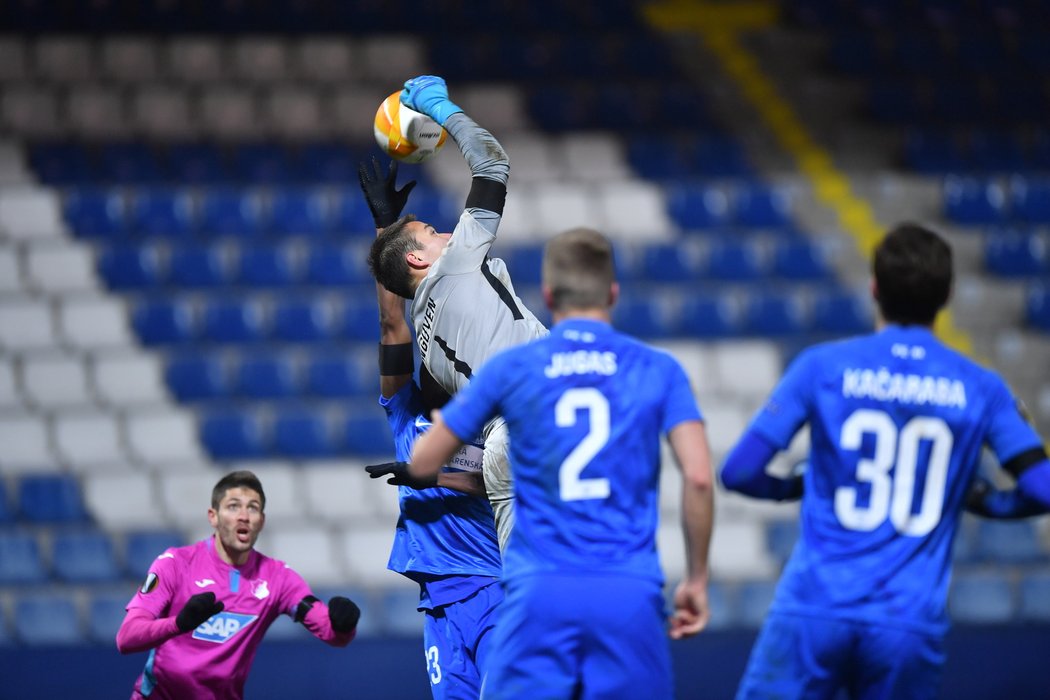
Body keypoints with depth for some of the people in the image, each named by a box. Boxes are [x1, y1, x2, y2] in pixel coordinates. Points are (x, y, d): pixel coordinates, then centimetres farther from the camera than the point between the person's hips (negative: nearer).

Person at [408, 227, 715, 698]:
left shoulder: (509, 368, 7)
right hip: (629, 595, 0)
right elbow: (699, 477, -3)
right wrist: (696, 579, 8)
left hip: (541, 593, 0)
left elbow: (422, 463, 13)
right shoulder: (658, 371, 7)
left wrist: (445, 422, 37)